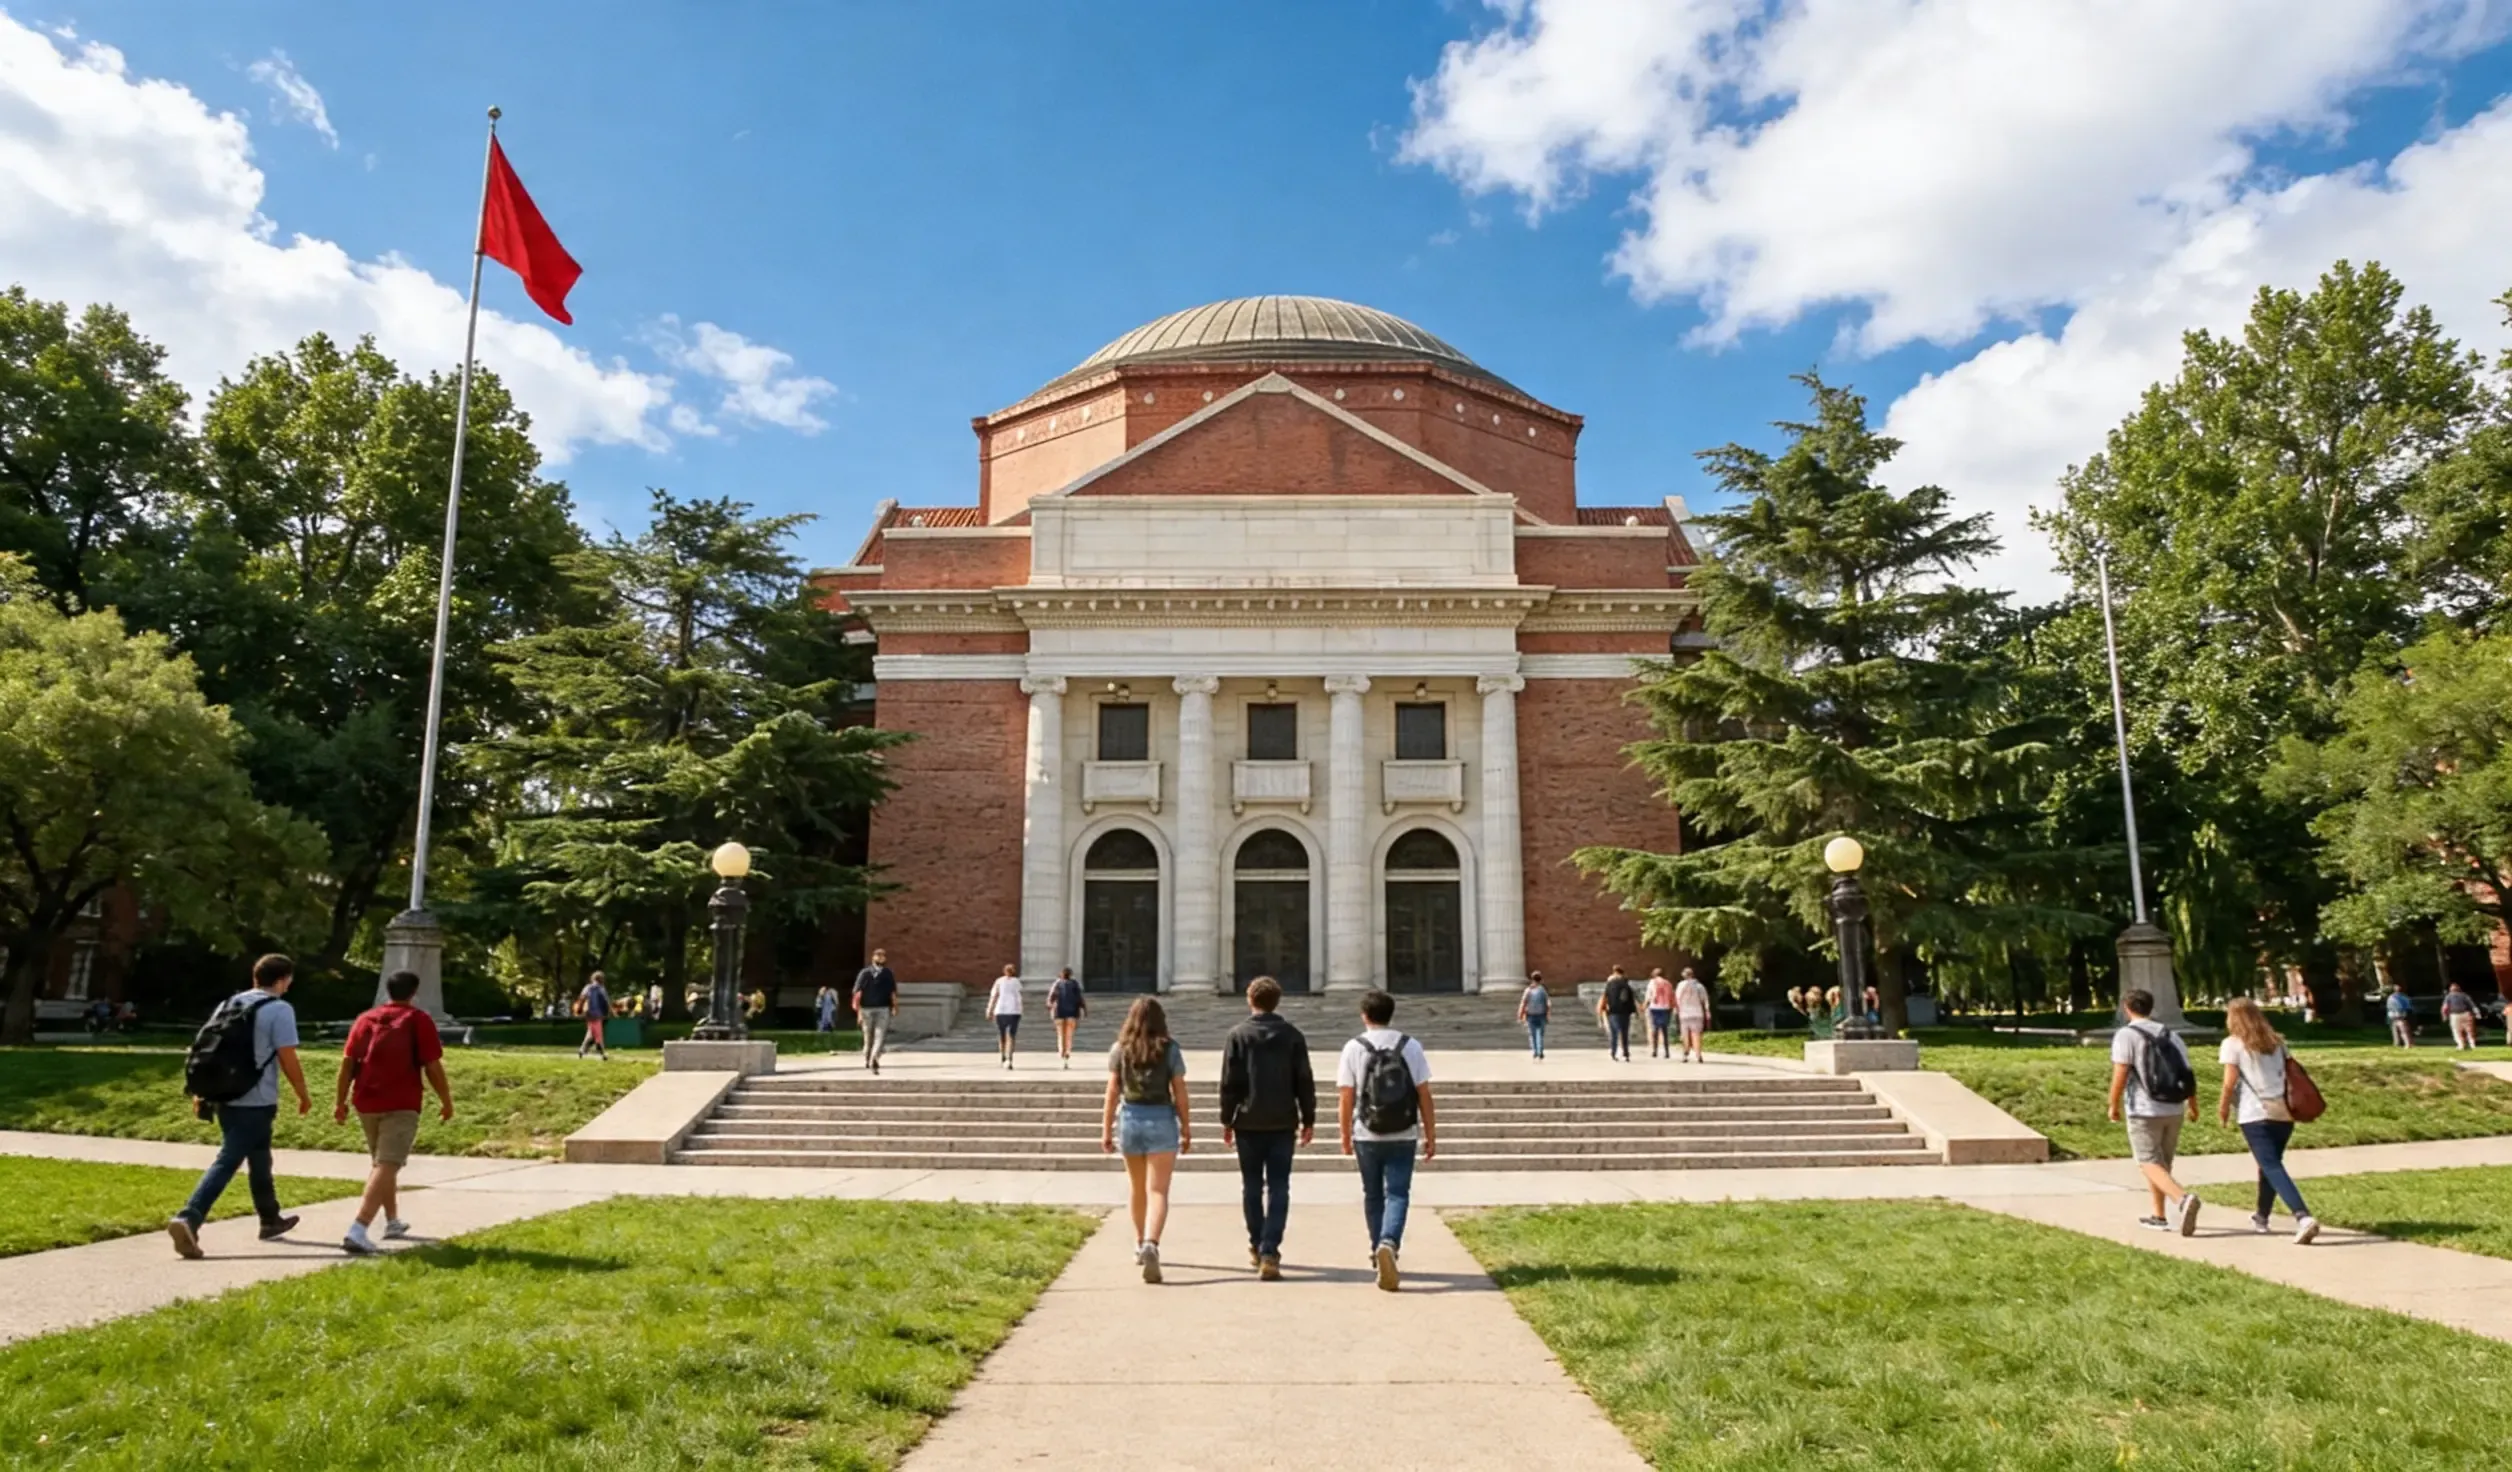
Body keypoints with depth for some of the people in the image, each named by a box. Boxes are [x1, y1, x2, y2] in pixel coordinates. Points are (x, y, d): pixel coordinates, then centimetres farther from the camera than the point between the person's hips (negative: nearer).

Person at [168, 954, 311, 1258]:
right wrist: (304, 1095, 0)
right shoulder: (280, 1010, -10)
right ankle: (188, 1219, -22)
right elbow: (288, 1060, -11)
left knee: (259, 1159, 21)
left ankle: (271, 1219, 32)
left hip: (226, 1097, 8)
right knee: (227, 1161, -9)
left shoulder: (228, 1005, 12)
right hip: (256, 1102, -8)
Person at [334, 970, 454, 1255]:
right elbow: (433, 1066, -6)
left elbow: (347, 1063, 8)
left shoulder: (365, 1019, 12)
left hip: (366, 1103, 6)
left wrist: (340, 1101, 13)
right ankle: (357, 1231, -24)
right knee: (387, 1166, -11)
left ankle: (393, 1221, 33)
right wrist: (446, 1100, 4)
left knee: (380, 1162, 22)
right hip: (401, 1105, -6)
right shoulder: (418, 1020, -2)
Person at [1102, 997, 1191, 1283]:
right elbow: (1179, 1092, -3)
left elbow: (1112, 1092, -2)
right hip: (1161, 1120, -2)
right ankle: (1151, 1245, -24)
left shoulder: (1120, 1049, 0)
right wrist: (1186, 1127, 5)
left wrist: (1106, 1130, 3)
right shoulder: (1170, 1049, -3)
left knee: (1136, 1186, 21)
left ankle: (1140, 1243, 35)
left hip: (1130, 1118, 2)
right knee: (1158, 1191, -4)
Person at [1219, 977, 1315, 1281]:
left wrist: (1227, 1120, 4)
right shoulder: (1292, 1035, 1)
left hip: (1248, 1122, 0)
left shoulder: (1237, 1035, -2)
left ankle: (1257, 1247, 22)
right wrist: (1308, 1119, 9)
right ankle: (1269, 1251, -10)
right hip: (1283, 1123, 0)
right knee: (1278, 1188, 0)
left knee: (1252, 1187, 13)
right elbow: (1304, 1082, 1)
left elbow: (1229, 1082, -4)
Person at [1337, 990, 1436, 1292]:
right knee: (1397, 1194, 1)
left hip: (1367, 1137, 0)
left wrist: (1345, 1136, 7)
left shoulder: (1354, 1049, -3)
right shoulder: (1410, 1047, 0)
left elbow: (1345, 1099, -3)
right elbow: (1424, 1096, -1)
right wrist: (1431, 1136, 6)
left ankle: (1378, 1250, 25)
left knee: (1373, 1195, 16)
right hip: (1403, 1137, 0)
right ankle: (1389, 1243, -22)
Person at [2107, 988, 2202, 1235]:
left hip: (2144, 1111, -7)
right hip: (2174, 1110, 7)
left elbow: (2120, 1075, -16)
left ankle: (2183, 1199, -27)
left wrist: (2113, 1105, -4)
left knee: (2150, 1163, -3)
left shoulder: (2126, 1035, -9)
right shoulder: (2170, 1035, 10)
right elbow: (2188, 1074, 9)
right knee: (2161, 1163, 18)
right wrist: (2193, 1106, 21)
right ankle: (2160, 1215, 23)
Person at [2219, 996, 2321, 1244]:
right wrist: (2290, 1102, 16)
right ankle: (2261, 1216, 34)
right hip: (2283, 1112, 6)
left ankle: (2303, 1218, -26)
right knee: (2270, 1164, 21)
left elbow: (2230, 1083, -6)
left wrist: (2223, 1107, 7)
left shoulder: (2232, 1044, -1)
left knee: (2272, 1167, -8)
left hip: (2255, 1114, -6)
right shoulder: (2276, 1042, 15)